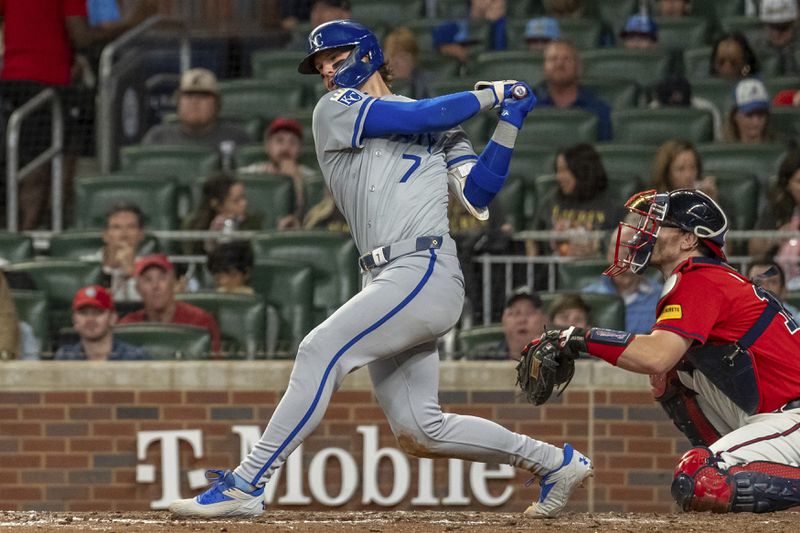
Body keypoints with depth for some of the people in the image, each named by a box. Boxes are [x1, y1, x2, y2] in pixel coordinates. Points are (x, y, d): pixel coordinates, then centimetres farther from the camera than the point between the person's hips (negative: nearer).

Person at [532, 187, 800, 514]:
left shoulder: (700, 282, -13)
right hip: (767, 415, 10)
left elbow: (655, 358, -27)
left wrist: (580, 339, -19)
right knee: (674, 376, 14)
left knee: (696, 486, -22)